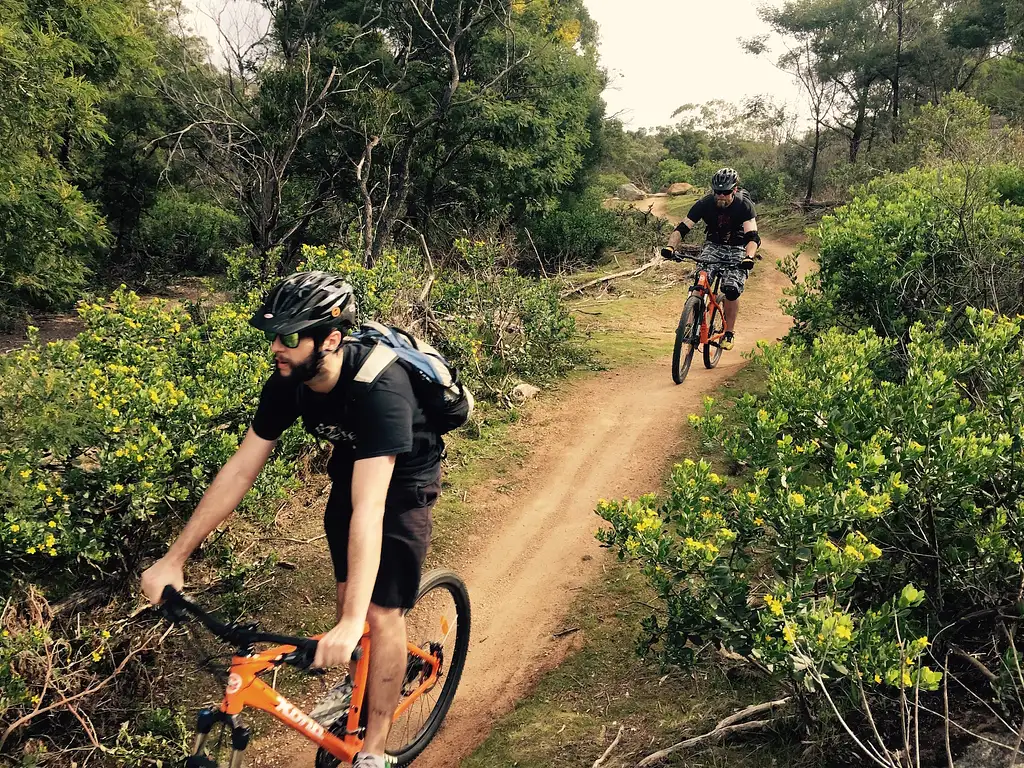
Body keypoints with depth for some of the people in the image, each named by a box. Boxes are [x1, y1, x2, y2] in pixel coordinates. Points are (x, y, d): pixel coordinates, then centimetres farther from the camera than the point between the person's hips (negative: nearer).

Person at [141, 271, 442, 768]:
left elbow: (369, 508, -47)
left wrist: (351, 623, -52)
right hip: (350, 468, 6)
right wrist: (173, 559, -17)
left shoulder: (378, 388, -41)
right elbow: (240, 470, -16)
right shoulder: (288, 383, -21)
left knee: (382, 611, -8)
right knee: (345, 587, 11)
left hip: (403, 482, -5)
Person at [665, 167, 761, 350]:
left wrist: (749, 257, -52)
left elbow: (753, 237, -32)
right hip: (714, 245, 2)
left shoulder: (744, 205, -23)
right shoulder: (705, 204, -18)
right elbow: (682, 228, -20)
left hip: (738, 249, -2)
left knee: (732, 290, -18)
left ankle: (729, 333, 2)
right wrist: (670, 247, -40)